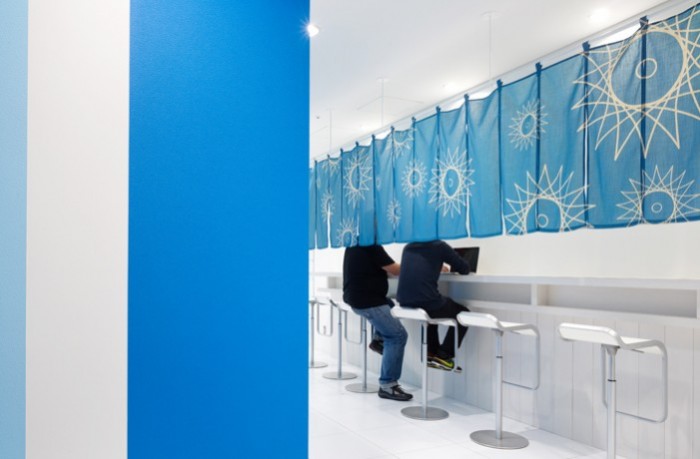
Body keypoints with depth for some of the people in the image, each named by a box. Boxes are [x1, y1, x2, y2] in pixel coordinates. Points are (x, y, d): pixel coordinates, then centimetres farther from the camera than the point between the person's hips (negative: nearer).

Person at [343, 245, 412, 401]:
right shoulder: (370, 245, -18)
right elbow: (395, 270, -15)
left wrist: (408, 267, 11)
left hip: (358, 297, 10)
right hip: (366, 301, -10)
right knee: (397, 336, -6)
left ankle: (379, 338, 20)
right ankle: (387, 384, -3)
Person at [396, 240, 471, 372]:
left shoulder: (408, 247, 16)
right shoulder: (439, 246, 1)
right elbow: (464, 269, 8)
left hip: (405, 303, 6)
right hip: (427, 302, -6)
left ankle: (431, 353, 33)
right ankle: (443, 356, 15)